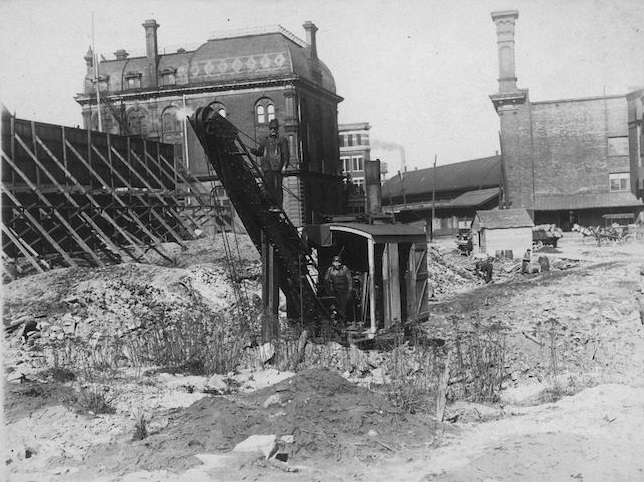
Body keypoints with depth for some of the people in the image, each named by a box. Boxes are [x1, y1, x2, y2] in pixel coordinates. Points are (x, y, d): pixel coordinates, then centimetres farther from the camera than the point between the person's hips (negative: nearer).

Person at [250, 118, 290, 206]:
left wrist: (285, 165, -9)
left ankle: (279, 205, -3)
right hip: (267, 167, 3)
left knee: (278, 187, -4)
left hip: (277, 166, -3)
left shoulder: (282, 140, 7)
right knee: (268, 186, 1)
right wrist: (253, 151, 2)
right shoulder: (264, 140, 18)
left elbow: (286, 154, 3)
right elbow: (260, 152, 22)